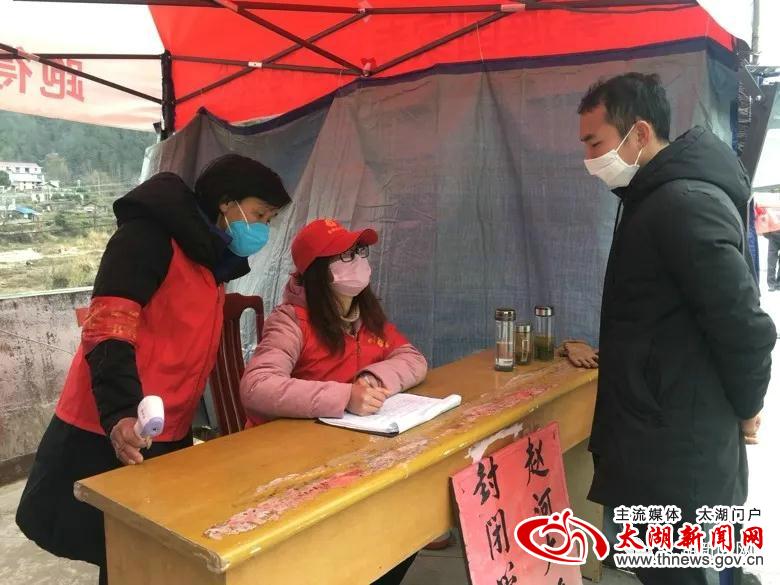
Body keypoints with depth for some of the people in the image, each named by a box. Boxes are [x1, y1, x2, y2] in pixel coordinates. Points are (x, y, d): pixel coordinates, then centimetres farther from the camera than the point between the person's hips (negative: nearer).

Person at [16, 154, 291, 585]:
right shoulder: (149, 235, -13)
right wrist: (121, 415, -34)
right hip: (108, 437, -8)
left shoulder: (212, 260, 15)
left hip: (170, 439, 8)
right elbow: (107, 331, -23)